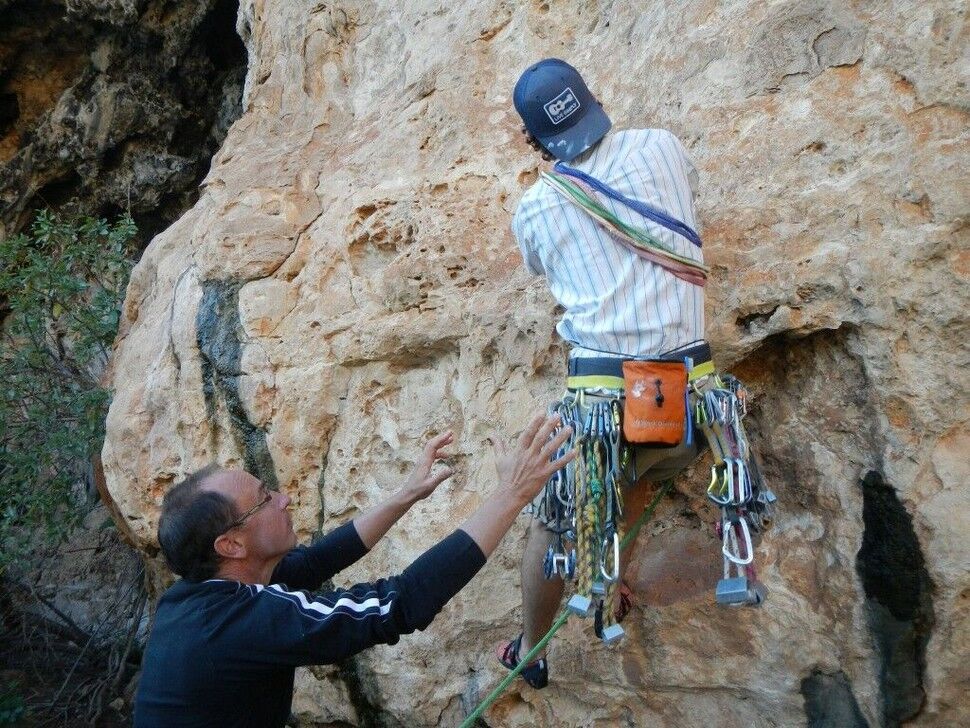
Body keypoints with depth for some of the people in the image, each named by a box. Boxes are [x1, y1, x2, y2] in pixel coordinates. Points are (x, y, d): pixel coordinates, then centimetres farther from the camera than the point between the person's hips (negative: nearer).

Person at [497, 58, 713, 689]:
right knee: (639, 475, 35)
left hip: (603, 394, -2)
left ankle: (530, 651, 41)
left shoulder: (533, 211, 4)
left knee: (551, 528, 21)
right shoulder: (663, 146, 6)